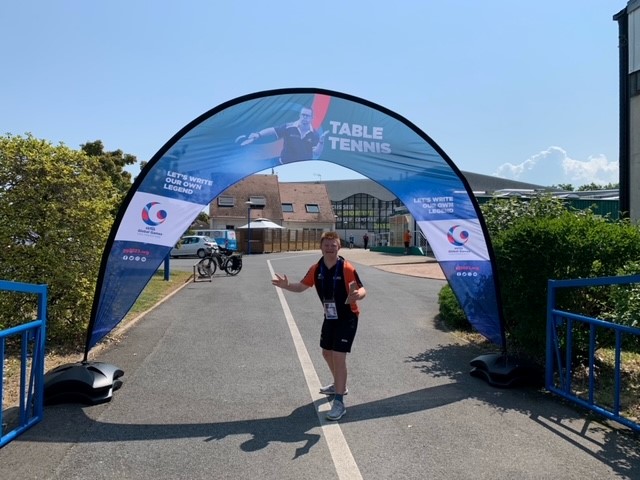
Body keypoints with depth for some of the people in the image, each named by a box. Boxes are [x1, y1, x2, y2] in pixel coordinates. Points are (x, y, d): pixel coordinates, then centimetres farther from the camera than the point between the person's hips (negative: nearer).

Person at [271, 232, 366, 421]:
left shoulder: (347, 268, -21)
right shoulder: (316, 269, -4)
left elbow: (362, 290, -21)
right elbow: (302, 286, 5)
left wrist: (357, 295, -45)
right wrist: (286, 285, -14)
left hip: (347, 318, -7)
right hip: (330, 317, 7)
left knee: (338, 356, -12)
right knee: (327, 352, 19)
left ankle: (339, 403, -1)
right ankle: (339, 385, 44)